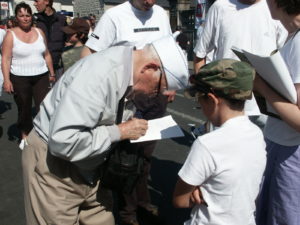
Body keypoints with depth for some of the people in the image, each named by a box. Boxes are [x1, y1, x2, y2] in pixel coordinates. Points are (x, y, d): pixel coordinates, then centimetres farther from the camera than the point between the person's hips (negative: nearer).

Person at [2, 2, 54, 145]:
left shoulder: (39, 32, 6)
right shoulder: (11, 34, -4)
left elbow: (46, 55, 13)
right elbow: (6, 59, -8)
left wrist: (51, 73, 12)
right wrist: (6, 80, -16)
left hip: (41, 76, 2)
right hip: (20, 78, -2)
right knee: (24, 109, 8)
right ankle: (25, 137, 24)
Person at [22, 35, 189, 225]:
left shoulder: (126, 68, -2)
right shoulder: (100, 74, -30)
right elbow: (63, 141, -34)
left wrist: (130, 123, -5)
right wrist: (119, 132, -24)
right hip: (54, 164, -8)